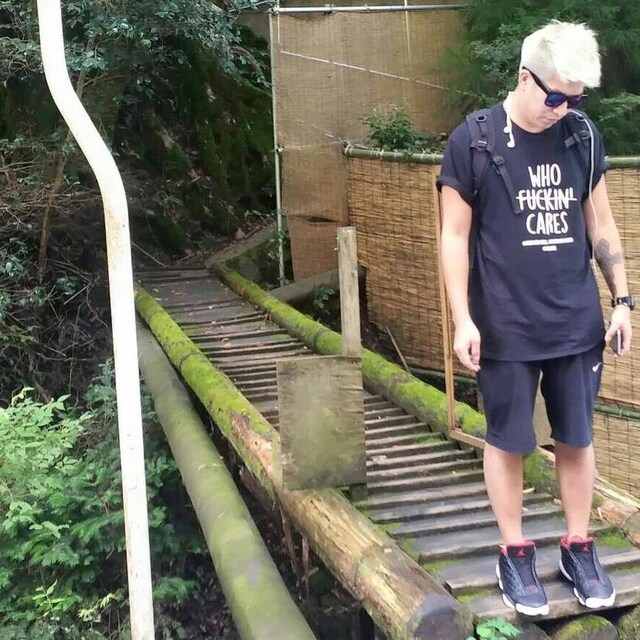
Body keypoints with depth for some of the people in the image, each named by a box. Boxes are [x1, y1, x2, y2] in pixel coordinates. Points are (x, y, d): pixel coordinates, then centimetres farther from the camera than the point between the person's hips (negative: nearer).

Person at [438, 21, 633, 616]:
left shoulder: (582, 135, 4)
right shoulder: (473, 140, -8)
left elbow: (601, 226, 11)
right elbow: (455, 236, -6)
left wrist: (622, 300, 9)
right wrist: (463, 320, -10)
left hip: (577, 324, 4)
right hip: (505, 330, -3)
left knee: (577, 440, 11)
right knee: (507, 443, 8)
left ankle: (578, 547, 28)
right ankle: (514, 554, 24)